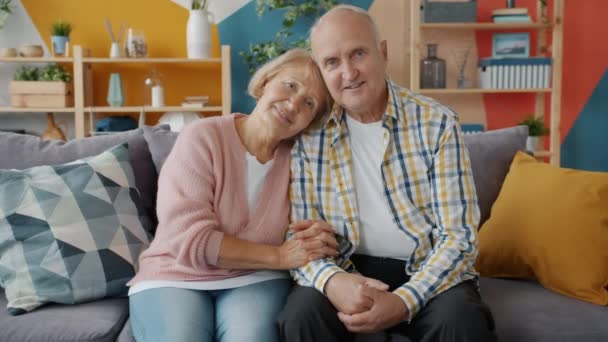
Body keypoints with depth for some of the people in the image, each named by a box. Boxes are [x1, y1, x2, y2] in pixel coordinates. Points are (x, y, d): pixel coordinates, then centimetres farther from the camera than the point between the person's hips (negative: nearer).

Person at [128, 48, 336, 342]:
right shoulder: (201, 138, -10)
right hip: (175, 279, -2)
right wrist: (280, 256, -19)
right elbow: (189, 240, -18)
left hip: (255, 280, 2)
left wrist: (319, 237, -17)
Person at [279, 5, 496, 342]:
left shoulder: (436, 123, -6)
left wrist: (404, 301, -24)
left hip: (428, 271, 0)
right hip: (349, 271, 1)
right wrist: (331, 280, -24)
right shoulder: (308, 135, -2)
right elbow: (298, 235, -2)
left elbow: (458, 236, -9)